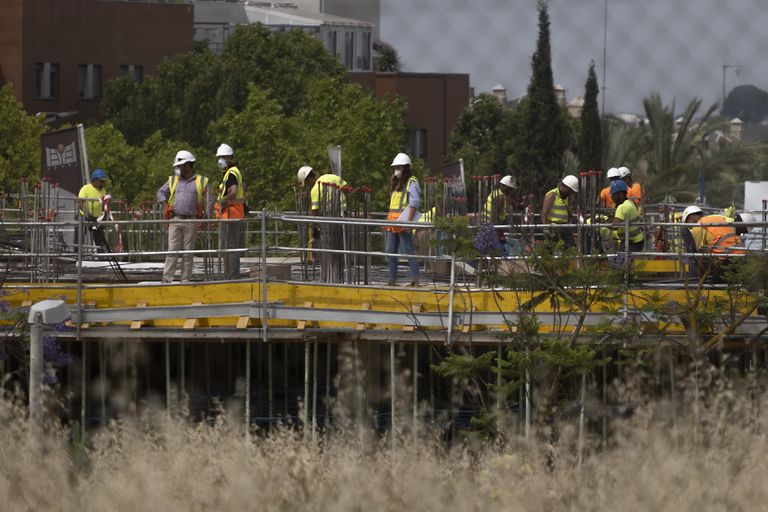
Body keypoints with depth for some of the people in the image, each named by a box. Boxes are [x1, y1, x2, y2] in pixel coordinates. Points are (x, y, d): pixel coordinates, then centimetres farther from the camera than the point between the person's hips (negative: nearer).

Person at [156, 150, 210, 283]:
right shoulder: (173, 180, 16)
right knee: (172, 250, -8)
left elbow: (207, 202, 7)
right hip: (175, 221, 2)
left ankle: (185, 280, 2)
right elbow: (161, 192, 23)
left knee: (188, 252, 0)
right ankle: (167, 278, -13)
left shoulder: (201, 182, 8)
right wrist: (164, 203, 2)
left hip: (191, 221, -1)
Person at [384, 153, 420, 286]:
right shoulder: (395, 184, 21)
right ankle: (392, 281, 13)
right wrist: (390, 220, 17)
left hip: (403, 222, -9)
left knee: (408, 251, -10)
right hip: (392, 221, 9)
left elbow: (414, 203, -14)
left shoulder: (411, 183, -6)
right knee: (390, 251, 8)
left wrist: (409, 221, -21)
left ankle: (415, 280, -10)